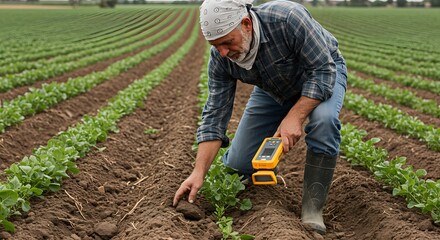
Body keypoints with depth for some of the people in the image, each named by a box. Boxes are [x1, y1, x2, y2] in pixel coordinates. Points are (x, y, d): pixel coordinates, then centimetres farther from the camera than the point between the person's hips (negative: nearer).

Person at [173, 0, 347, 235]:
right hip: (274, 87, 4)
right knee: (237, 164, -3)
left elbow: (323, 70, -32)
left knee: (323, 119, -38)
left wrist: (295, 117, -40)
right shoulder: (220, 57, -23)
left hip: (322, 73, -4)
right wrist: (199, 172, -25)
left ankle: (312, 208, -24)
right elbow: (215, 114, -19)